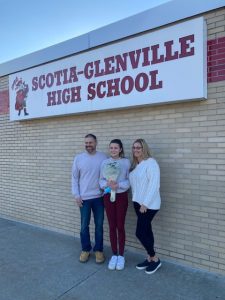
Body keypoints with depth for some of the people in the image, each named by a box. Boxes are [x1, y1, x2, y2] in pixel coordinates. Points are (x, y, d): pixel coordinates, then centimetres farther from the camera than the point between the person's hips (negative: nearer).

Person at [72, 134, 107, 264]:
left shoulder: (103, 157, -3)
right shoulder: (78, 158, -2)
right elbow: (74, 178, 2)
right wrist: (76, 195, -3)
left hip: (99, 197, 0)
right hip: (84, 198, 0)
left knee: (99, 225, 11)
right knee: (84, 226, 10)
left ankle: (99, 250, 28)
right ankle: (86, 249, 30)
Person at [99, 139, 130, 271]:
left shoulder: (126, 162, -5)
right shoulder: (104, 163, 1)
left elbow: (129, 181, -7)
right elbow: (101, 180, 1)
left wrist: (118, 185, -23)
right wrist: (107, 183, -20)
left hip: (122, 196, -2)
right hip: (108, 196, 2)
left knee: (120, 226, 6)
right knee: (112, 226, 10)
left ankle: (121, 255, 24)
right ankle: (114, 255, 26)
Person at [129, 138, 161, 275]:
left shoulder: (151, 163, -15)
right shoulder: (135, 164, 9)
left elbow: (154, 185, -20)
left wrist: (145, 203, -20)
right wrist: (137, 201, 4)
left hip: (149, 204, -7)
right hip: (138, 202, 7)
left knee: (140, 232, -3)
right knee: (146, 231, 15)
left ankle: (155, 259, 18)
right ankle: (150, 258, 30)